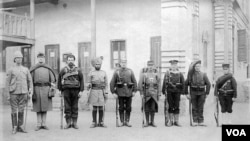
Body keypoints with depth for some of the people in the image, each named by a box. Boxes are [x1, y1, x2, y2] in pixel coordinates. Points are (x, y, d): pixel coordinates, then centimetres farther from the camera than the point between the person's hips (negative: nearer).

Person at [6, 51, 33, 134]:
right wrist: (8, 94, -4)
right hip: (13, 93, -2)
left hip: (23, 93, 2)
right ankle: (14, 128, 9)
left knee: (21, 111, 6)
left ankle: (20, 126, 13)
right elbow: (8, 83, 2)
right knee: (14, 111, 1)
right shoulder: (11, 70, 3)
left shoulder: (26, 70, 10)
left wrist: (30, 92, 3)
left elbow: (30, 81, 12)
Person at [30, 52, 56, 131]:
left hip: (46, 88, 1)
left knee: (45, 106, 3)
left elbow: (53, 79, 8)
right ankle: (39, 124, 8)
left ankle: (44, 124, 10)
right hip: (37, 88, -1)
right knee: (38, 107, 2)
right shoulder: (33, 68, 5)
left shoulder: (48, 68, 8)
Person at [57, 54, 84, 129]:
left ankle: (74, 123, 11)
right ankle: (68, 122, 7)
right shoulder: (63, 70, 6)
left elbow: (81, 80, 5)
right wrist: (61, 90, 7)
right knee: (67, 107, 1)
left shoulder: (78, 70, 5)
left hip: (75, 90, 0)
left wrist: (81, 91, -1)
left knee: (75, 107, 4)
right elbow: (59, 81, 11)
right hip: (66, 90, 0)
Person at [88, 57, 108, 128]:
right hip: (94, 91, -1)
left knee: (101, 108, 2)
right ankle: (94, 123, 8)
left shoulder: (104, 73, 9)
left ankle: (101, 122, 10)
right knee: (94, 108, 0)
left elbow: (106, 84, 8)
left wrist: (106, 93, -1)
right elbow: (88, 83, 5)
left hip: (102, 92, 1)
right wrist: (89, 85, -19)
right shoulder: (91, 73, 6)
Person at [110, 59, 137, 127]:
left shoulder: (130, 71, 6)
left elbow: (134, 81, 7)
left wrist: (134, 91, -1)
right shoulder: (117, 72, 1)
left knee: (128, 108, 5)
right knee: (121, 108, 4)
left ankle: (127, 121, 14)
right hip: (120, 93, -1)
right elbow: (112, 83, 0)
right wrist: (113, 92, -5)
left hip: (129, 92, 1)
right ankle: (122, 122, 13)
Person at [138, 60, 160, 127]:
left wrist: (158, 94, 6)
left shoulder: (156, 73, 7)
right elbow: (140, 84, -2)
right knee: (146, 108, 3)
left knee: (153, 108, 3)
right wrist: (141, 93, -7)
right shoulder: (144, 73, -1)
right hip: (146, 93, -1)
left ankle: (152, 122, 14)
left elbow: (158, 84, 10)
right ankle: (147, 122, 13)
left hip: (154, 93, 2)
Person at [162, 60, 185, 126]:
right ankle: (171, 121, 11)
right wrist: (164, 92, -1)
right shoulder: (167, 73, 3)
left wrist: (182, 92, 3)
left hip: (177, 92, 1)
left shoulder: (180, 74, 6)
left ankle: (176, 121, 10)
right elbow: (164, 83, 2)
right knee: (170, 106, 4)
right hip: (169, 92, -1)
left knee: (176, 107, 2)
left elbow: (183, 83, 8)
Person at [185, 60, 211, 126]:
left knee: (201, 108, 2)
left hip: (201, 93, 0)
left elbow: (208, 84, 4)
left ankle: (201, 122, 7)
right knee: (194, 108, 2)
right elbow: (186, 84, 3)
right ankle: (195, 122, 7)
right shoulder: (191, 74, 2)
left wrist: (207, 93, -2)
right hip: (193, 93, 0)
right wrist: (187, 93, -2)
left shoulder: (203, 74, 3)